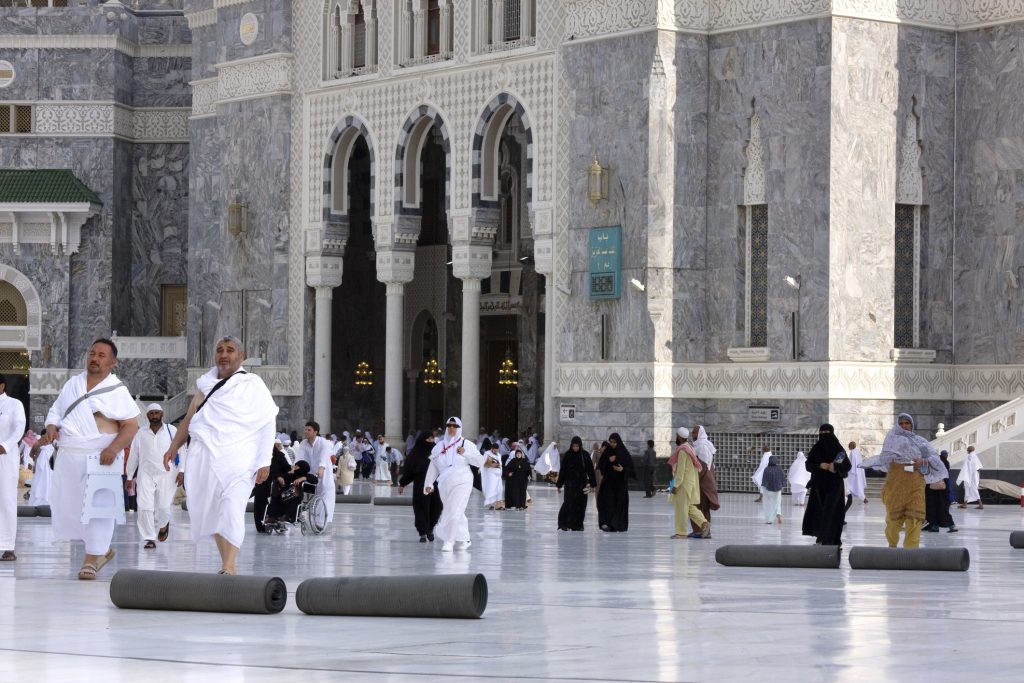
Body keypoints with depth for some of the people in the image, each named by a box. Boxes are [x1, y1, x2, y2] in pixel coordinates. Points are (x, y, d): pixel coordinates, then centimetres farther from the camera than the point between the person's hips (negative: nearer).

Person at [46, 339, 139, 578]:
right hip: (67, 457, 6)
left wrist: (114, 448, -21)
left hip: (99, 457, -6)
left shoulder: (117, 391, -2)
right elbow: (56, 410, 20)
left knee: (97, 507, -9)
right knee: (66, 505, 7)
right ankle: (103, 550, 22)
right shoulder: (73, 384, 13)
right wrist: (52, 426, -3)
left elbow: (131, 426, -6)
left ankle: (91, 560, -3)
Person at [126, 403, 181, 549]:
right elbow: (133, 456, 12)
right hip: (146, 475, 2)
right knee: (145, 507, -8)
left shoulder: (171, 431, 2)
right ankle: (150, 539, 1)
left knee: (163, 507, -2)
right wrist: (129, 477, 12)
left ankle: (163, 525, 33)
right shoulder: (141, 434, 7)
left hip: (166, 474, -1)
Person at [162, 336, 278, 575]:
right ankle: (226, 563, 15)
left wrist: (264, 462, -9)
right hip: (204, 456, 5)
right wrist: (174, 447, 19)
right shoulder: (206, 384, 18)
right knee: (209, 510, 4)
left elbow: (267, 424, -1)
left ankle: (229, 567, -24)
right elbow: (189, 418, 28)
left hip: (237, 459, -5)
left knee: (232, 510, -19)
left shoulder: (252, 385, 4)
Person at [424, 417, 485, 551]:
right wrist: (429, 484, 7)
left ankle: (449, 541, -13)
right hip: (444, 484, 4)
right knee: (457, 514, 11)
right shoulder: (439, 446, 11)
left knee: (454, 512, -14)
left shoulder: (467, 444, 2)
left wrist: (466, 453, -14)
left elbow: (480, 461, -3)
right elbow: (433, 466, 13)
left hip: (461, 483, -4)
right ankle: (464, 539, 26)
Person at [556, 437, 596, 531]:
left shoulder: (585, 455, 1)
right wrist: (559, 484, 2)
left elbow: (590, 470, 4)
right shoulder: (567, 455, -1)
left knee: (581, 505, 1)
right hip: (569, 484, -1)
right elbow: (562, 470, 2)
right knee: (568, 504, -10)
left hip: (582, 484, 1)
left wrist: (593, 484, 2)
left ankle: (577, 525, 8)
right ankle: (564, 524, -5)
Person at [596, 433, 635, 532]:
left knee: (619, 503, 0)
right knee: (607, 501, -14)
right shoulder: (607, 452, 4)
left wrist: (623, 469, -20)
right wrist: (608, 460, -12)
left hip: (620, 482, -1)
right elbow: (601, 466, 5)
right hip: (608, 481, 1)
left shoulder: (624, 453, -2)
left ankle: (619, 525, 8)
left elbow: (630, 468, -1)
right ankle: (606, 522, -24)